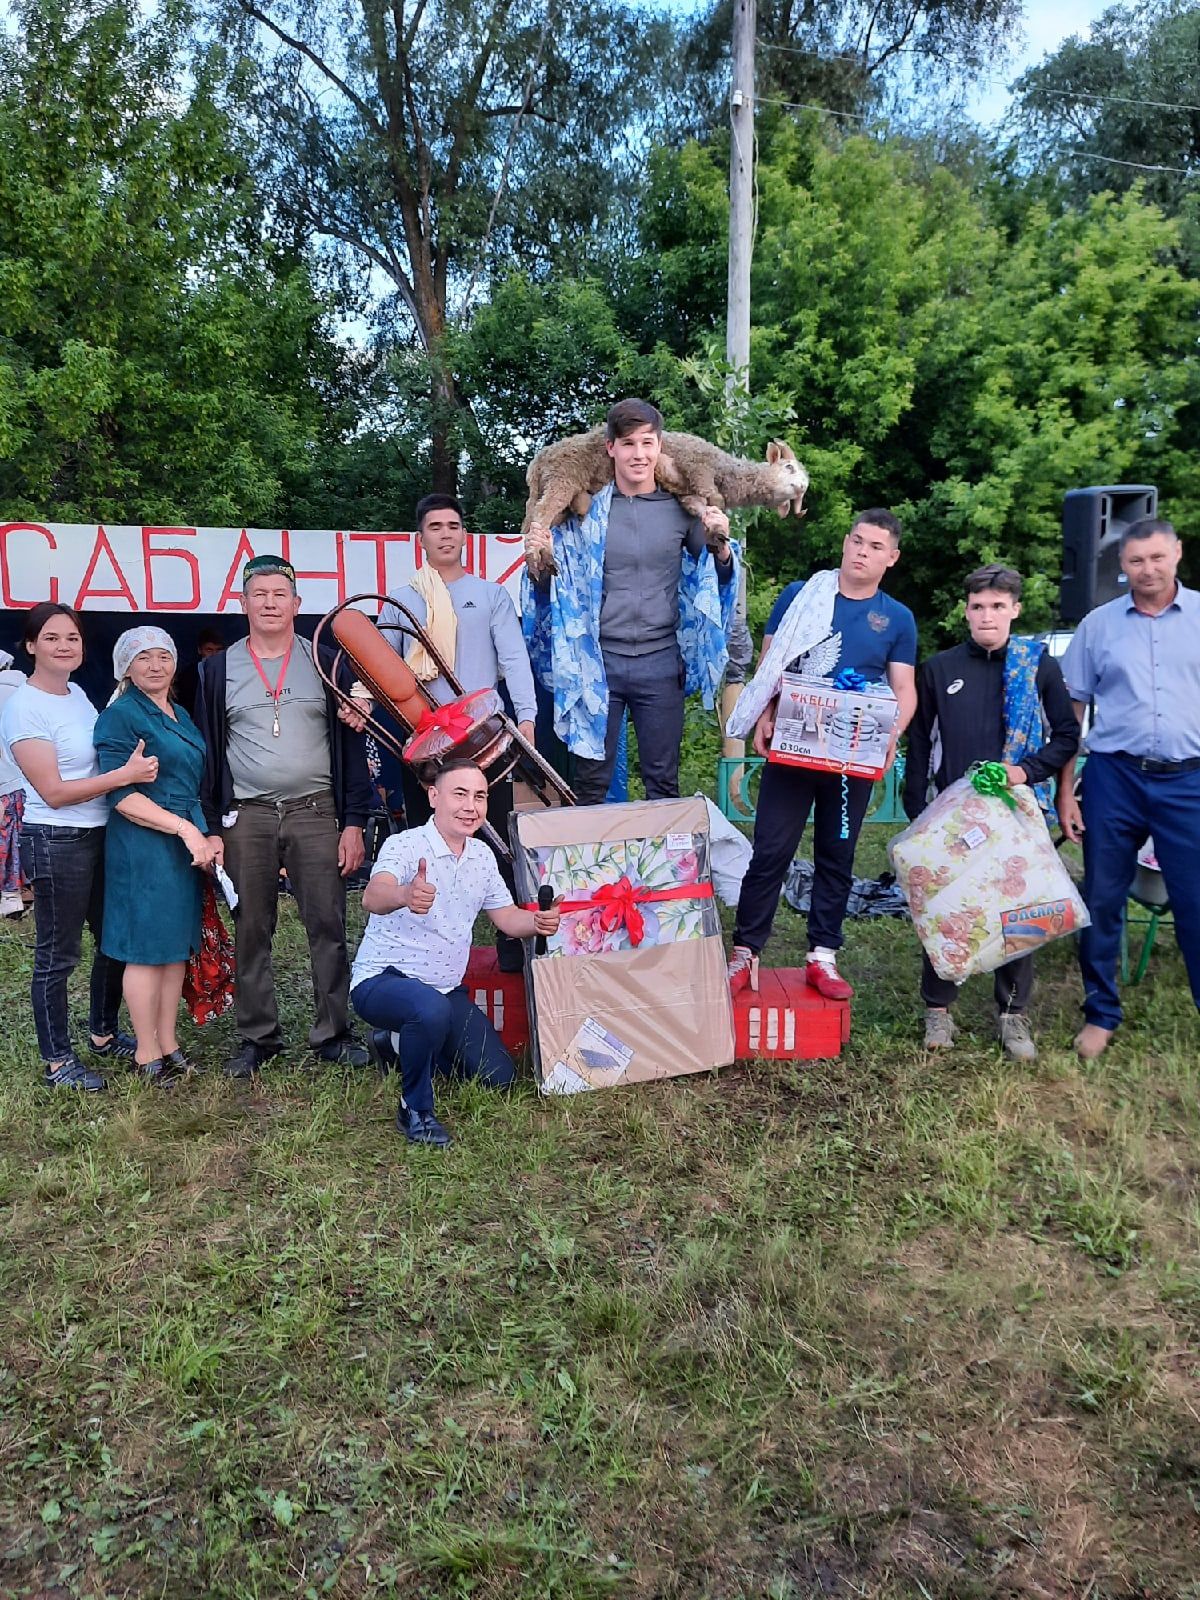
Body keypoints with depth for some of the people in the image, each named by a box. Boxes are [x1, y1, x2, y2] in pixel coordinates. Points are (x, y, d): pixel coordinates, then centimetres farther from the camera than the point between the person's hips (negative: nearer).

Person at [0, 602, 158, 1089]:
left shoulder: (78, 694, 9)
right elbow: (53, 792, -18)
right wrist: (127, 774, -24)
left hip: (103, 835, 8)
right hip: (56, 843, -8)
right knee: (58, 954, 3)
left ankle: (104, 1035, 35)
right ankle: (57, 1062, 18)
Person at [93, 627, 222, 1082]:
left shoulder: (180, 715, 16)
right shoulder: (119, 716, -9)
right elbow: (122, 795, -16)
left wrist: (210, 834, 7)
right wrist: (185, 829, -20)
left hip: (188, 843, 8)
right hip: (143, 845, -8)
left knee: (177, 945, 12)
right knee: (147, 948, 0)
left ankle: (169, 1045, 23)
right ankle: (147, 1054, 11)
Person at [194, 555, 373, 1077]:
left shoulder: (325, 662, 6)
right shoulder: (218, 670, 9)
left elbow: (351, 746, 5)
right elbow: (208, 753, 8)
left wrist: (354, 822, -2)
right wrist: (211, 829, 1)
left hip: (316, 813, -1)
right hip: (245, 818, 1)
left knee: (328, 927, -1)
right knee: (251, 932, 6)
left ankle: (333, 1033, 10)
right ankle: (256, 1037, 18)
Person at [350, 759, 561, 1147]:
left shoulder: (482, 856, 4)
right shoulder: (405, 845, -19)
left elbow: (507, 917, 11)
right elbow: (372, 897, -39)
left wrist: (538, 921, -13)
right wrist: (406, 895, -63)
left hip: (446, 989, 7)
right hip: (381, 981, -7)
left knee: (499, 1077, 5)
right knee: (431, 1008, -40)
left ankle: (401, 1044, 25)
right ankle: (415, 1110, -14)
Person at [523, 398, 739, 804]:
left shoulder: (682, 508, 2)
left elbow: (716, 580, 12)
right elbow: (551, 586, 8)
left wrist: (721, 546, -9)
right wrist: (538, 558, -13)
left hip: (660, 662, 1)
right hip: (597, 662, 0)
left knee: (663, 782, 10)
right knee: (591, 782, 8)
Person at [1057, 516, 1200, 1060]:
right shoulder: (1098, 624, 6)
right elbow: (1070, 711, 8)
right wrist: (1065, 790, 3)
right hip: (1114, 776, 1)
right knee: (1102, 901, 9)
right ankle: (1101, 1014, 24)